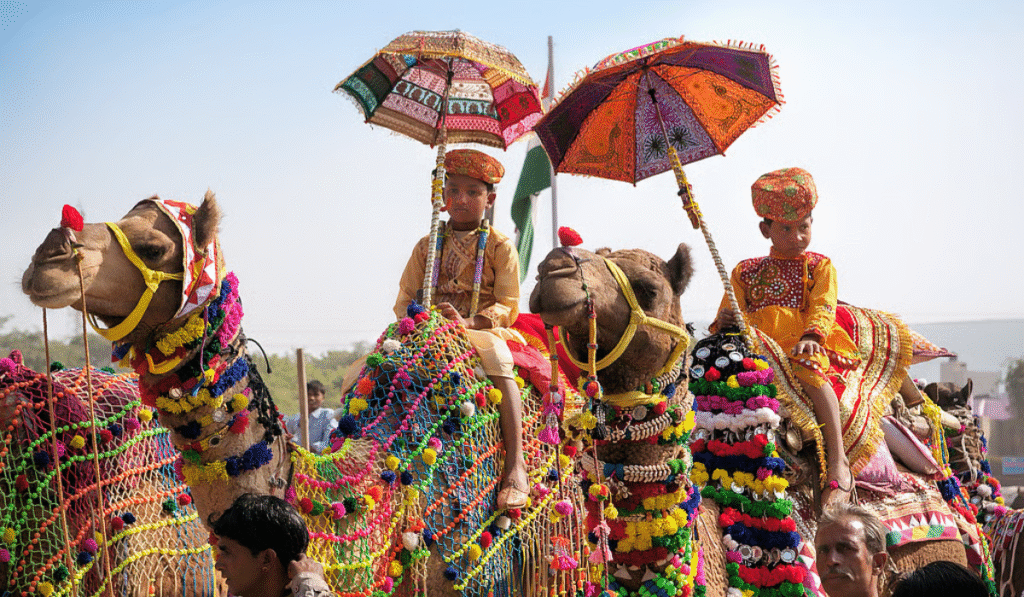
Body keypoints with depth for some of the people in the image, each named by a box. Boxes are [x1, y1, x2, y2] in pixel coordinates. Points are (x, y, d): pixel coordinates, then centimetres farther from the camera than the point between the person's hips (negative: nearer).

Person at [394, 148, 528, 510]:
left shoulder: (500, 246, 4)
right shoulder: (428, 246, 16)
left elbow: (507, 306, -3)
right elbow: (405, 299, 15)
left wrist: (468, 322, -20)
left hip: (483, 329, -4)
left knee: (496, 357, -39)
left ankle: (515, 466, -39)